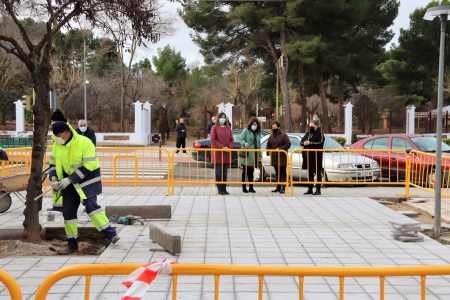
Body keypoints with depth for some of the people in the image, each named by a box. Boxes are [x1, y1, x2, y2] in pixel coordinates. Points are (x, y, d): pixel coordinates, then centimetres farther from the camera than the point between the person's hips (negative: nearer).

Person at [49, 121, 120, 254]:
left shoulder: (84, 143, -20)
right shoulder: (57, 145, 0)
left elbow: (88, 166, -23)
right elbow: (53, 163, 11)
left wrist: (69, 179, -25)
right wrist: (53, 178, -9)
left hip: (87, 179, -6)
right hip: (69, 182, 6)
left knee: (91, 204, -23)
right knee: (68, 211, 5)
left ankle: (110, 234, -18)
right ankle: (72, 244, 17)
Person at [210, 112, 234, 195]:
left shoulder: (228, 128, 12)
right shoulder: (215, 128, -2)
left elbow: (232, 139, 11)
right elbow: (213, 140, -8)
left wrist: (229, 147, -8)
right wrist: (222, 147, -16)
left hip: (226, 153, 5)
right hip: (218, 153, -4)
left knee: (225, 172, 7)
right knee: (219, 171, -3)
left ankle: (224, 189, 13)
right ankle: (219, 189, 3)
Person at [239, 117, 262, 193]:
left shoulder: (258, 133, 17)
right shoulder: (246, 131, 1)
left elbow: (259, 144, 20)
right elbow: (241, 139, -6)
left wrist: (259, 155, 17)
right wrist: (244, 143, -28)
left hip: (254, 155, 5)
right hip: (246, 155, -5)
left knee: (251, 172, 8)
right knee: (245, 171, -1)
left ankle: (251, 187, 13)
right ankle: (244, 187, 5)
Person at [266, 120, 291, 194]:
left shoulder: (284, 135, -6)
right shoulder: (271, 136, 12)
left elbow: (288, 145, -13)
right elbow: (268, 145, 19)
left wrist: (280, 148, -20)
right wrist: (268, 152, 1)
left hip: (282, 158, -6)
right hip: (274, 158, 6)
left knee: (282, 173, -2)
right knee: (277, 173, 12)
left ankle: (283, 188, 0)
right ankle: (278, 187, 19)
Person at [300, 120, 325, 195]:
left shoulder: (320, 134, -4)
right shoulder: (307, 134, 17)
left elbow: (320, 143, -17)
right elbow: (301, 142, 16)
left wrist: (310, 143, -19)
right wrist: (304, 143, -8)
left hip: (316, 156, -6)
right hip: (308, 156, 6)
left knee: (317, 173, -1)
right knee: (310, 173, 10)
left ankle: (318, 190, 4)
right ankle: (310, 189, 16)